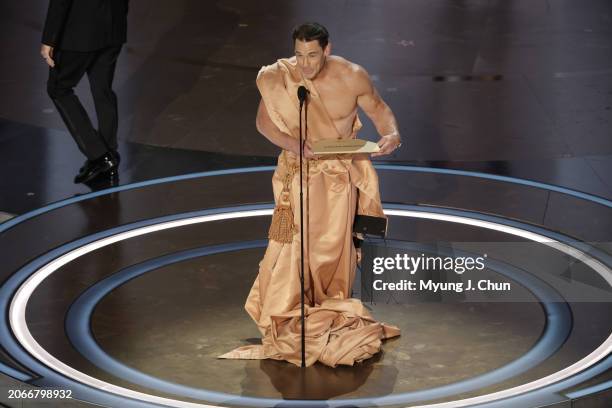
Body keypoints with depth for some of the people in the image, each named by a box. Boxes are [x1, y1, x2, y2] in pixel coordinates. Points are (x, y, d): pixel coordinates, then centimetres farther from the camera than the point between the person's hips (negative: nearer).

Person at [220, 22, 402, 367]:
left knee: (334, 243, 0)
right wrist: (292, 144, -20)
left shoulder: (352, 77, -13)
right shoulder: (280, 77, -13)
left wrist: (391, 133, -18)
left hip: (340, 172, 0)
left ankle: (332, 310, 17)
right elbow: (264, 121, -2)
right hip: (299, 169, 0)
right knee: (293, 241, -5)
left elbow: (378, 109, 3)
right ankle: (286, 312, 10)